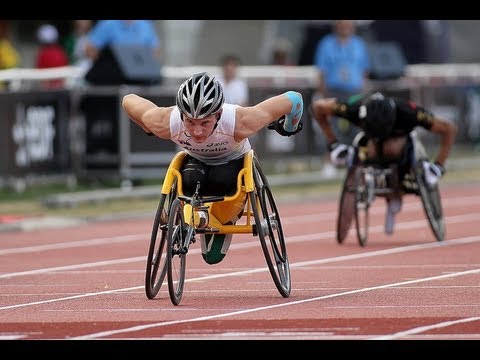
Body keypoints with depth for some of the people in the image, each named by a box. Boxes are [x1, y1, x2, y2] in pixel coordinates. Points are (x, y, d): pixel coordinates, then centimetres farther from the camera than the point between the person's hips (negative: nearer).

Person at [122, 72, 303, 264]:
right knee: (191, 180, -32)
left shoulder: (240, 122, -41)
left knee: (221, 181, -34)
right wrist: (149, 131, 0)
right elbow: (128, 100, -17)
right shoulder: (165, 123, -36)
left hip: (234, 162, -1)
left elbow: (294, 99, -29)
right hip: (196, 161, 1)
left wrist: (289, 127, -7)